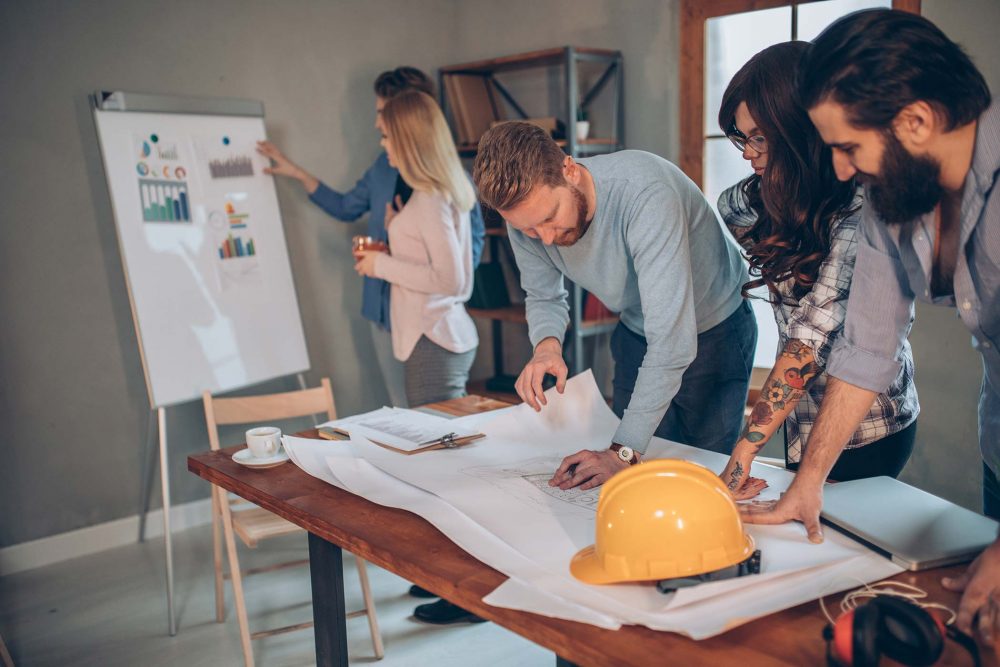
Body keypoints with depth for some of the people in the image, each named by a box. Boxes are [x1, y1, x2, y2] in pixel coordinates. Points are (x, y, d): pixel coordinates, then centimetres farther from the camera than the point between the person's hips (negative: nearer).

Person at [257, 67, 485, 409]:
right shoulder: (383, 167, 8)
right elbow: (346, 207, 24)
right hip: (385, 311, 7)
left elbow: (471, 252, -14)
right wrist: (296, 173, 24)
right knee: (403, 418, 15)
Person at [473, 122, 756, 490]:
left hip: (715, 330, -5)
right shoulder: (526, 212, -20)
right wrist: (546, 346, -27)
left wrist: (623, 452, -42)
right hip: (637, 333, 5)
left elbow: (671, 338, -42)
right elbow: (544, 297, -3)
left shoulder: (645, 193, -40)